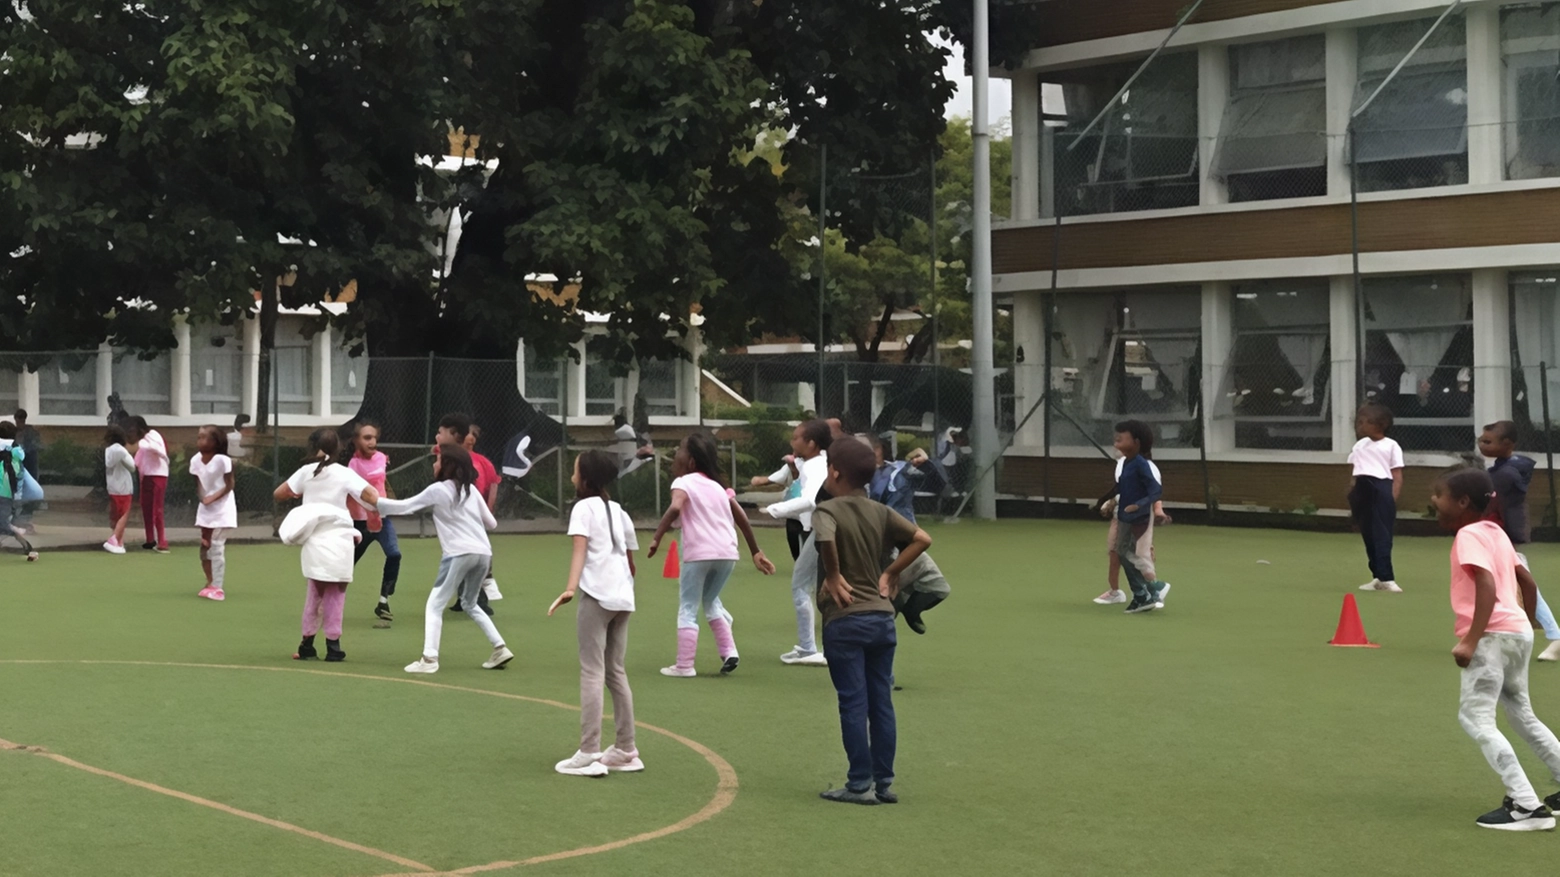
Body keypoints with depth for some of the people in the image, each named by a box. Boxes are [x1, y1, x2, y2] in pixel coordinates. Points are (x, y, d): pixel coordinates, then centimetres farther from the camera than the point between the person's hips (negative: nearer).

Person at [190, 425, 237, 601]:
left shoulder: (222, 460, -19)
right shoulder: (195, 460, -4)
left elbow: (229, 485, -14)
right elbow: (198, 486, 1)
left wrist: (213, 498, -24)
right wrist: (202, 499, -15)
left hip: (222, 508, -6)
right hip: (205, 509, 6)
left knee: (216, 547, -11)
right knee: (205, 546, 10)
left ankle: (217, 587, -6)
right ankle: (211, 583, 26)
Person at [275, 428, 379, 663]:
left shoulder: (306, 472, 4)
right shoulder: (344, 474, -5)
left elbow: (279, 494, 10)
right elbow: (373, 498, -14)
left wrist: (297, 493, 27)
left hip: (314, 542, 3)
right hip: (338, 541, -3)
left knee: (314, 594, 16)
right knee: (335, 595, 6)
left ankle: (307, 644, 18)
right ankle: (332, 645, 5)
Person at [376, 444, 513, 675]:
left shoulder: (438, 490, 1)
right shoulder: (471, 489, 17)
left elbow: (404, 506, 3)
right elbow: (491, 523, 19)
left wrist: (374, 502, 12)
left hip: (459, 553, -6)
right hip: (483, 553, 6)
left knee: (435, 605, -1)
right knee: (469, 604, 24)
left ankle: (429, 658, -15)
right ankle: (500, 649, 18)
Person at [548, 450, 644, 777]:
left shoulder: (584, 507, 1)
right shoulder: (619, 511, 21)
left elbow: (580, 549, -15)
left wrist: (570, 588, -28)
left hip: (596, 595, -7)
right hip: (623, 597, 7)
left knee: (592, 673, -6)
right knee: (615, 671, 15)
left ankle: (589, 755, -10)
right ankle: (626, 750, 18)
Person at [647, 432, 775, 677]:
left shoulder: (683, 483, 3)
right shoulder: (717, 486, 22)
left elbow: (675, 508, -18)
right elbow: (743, 519, 21)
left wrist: (656, 538, -17)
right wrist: (756, 553, 25)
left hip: (699, 553, -6)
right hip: (727, 553, 6)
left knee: (688, 607, 6)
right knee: (710, 600, 27)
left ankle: (684, 665, 4)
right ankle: (728, 650, 16)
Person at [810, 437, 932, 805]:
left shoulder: (827, 511, -8)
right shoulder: (881, 513, 8)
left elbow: (825, 537, -30)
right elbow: (922, 539, 3)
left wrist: (833, 575, -15)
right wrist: (890, 573, 6)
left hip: (845, 622, -5)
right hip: (883, 617, 5)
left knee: (853, 705, 0)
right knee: (881, 703, 9)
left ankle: (860, 785, 3)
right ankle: (884, 782, 13)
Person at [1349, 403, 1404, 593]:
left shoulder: (1391, 446, -2)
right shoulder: (1360, 445, 16)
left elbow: (1398, 478, -5)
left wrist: (1392, 499, -14)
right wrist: (1354, 495, 10)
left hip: (1381, 489, -6)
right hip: (1363, 491, 6)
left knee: (1382, 535, -9)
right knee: (1368, 536, 9)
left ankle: (1385, 577, -8)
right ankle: (1379, 576, 18)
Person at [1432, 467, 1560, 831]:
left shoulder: (1469, 535, -10)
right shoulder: (1496, 532, 17)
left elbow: (1487, 587, -22)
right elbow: (1526, 580, 23)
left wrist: (1470, 641, -26)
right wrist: (1528, 621, 35)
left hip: (1494, 634, -10)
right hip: (1518, 630, 10)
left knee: (1475, 717, -9)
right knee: (1521, 715, 23)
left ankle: (1527, 806, -15)